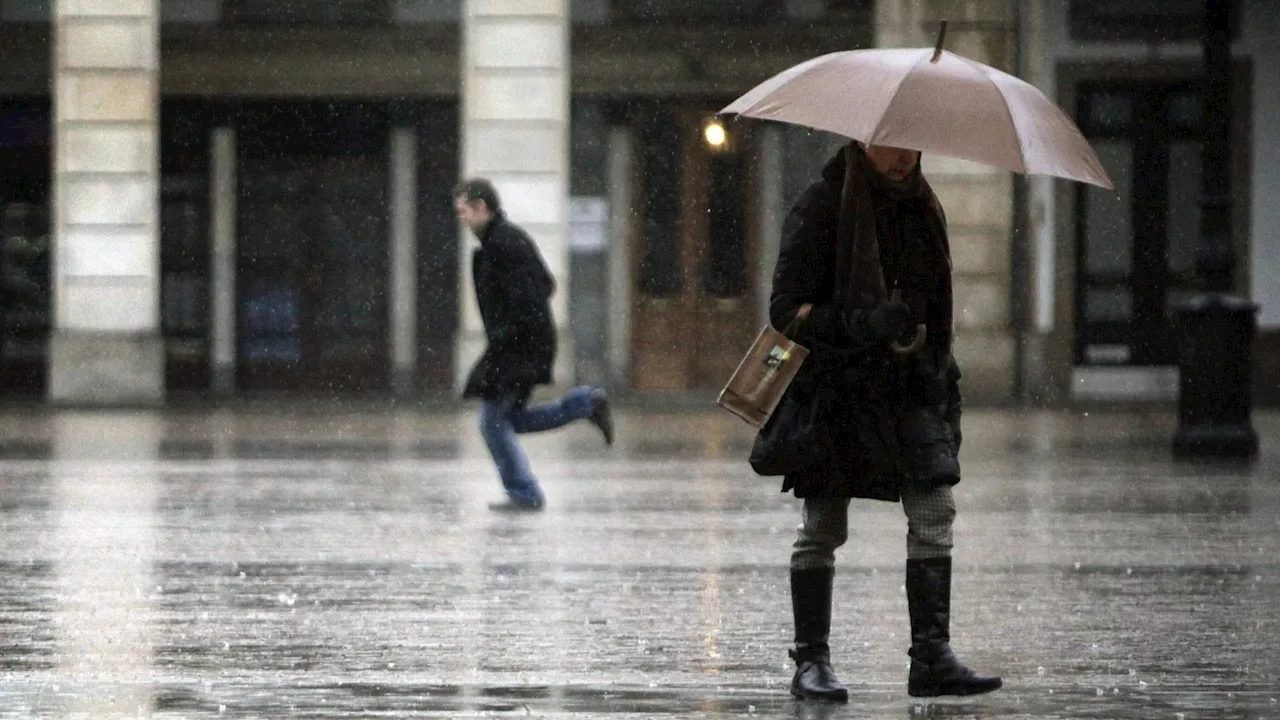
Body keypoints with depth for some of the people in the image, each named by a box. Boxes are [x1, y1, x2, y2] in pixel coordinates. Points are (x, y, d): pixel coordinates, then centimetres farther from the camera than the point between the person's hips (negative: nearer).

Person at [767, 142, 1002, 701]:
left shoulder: (923, 209, 11)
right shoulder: (820, 208, -8)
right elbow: (786, 308, -13)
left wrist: (942, 378, 19)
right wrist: (861, 325, -27)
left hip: (907, 382, 5)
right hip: (835, 385, -5)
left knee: (934, 508, -9)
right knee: (822, 528, 0)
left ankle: (932, 656, -9)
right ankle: (811, 661, 8)